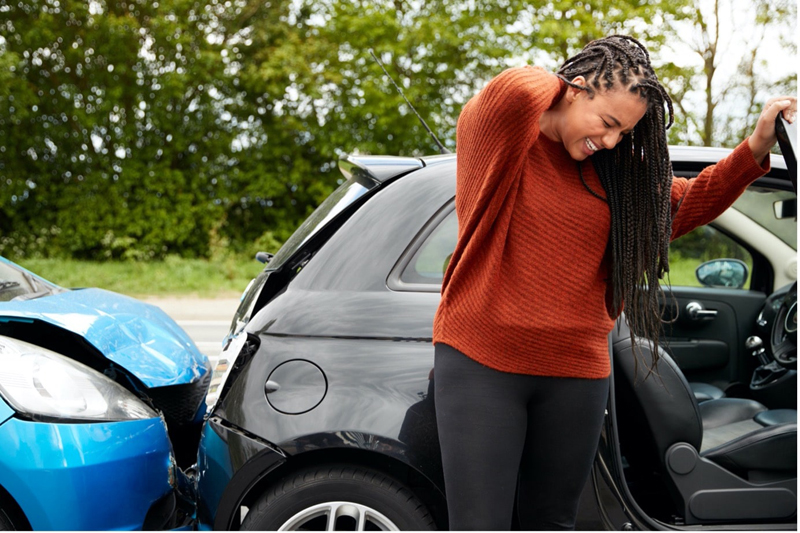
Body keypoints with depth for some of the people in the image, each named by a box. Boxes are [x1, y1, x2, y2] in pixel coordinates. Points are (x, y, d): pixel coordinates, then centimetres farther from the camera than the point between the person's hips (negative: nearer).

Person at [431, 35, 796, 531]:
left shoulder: (614, 170, 8)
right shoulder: (496, 129, -8)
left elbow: (687, 204, 17)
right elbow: (513, 92, -31)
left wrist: (757, 148, 4)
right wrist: (552, 82, -9)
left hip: (577, 375, 5)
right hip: (482, 364, -5)